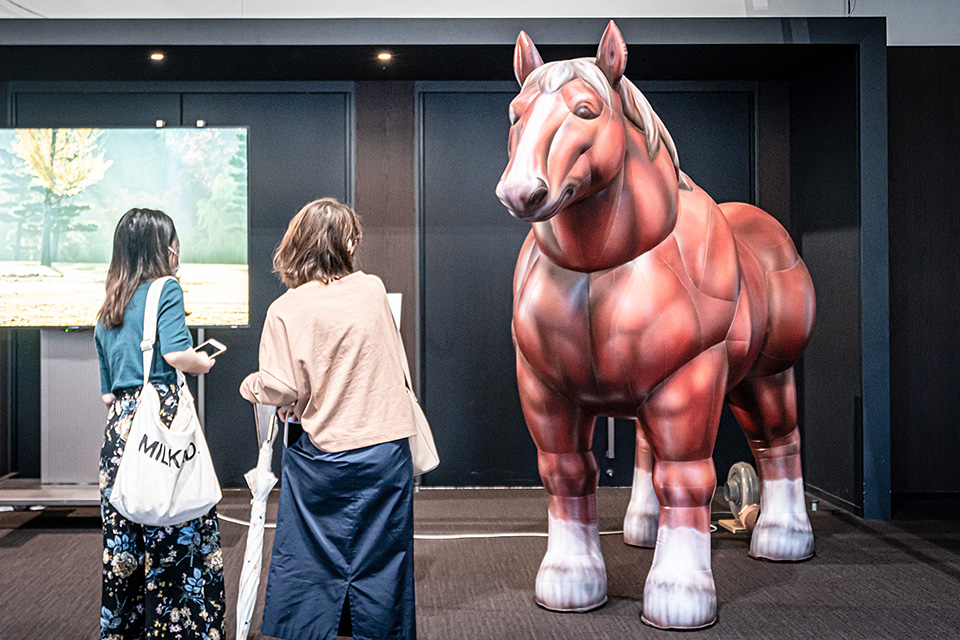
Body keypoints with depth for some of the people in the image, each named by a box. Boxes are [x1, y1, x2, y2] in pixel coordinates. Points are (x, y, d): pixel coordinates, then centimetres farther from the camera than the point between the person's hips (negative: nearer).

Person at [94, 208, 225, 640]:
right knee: (185, 535, -4)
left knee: (125, 547, 10)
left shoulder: (106, 315, 22)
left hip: (119, 426, 8)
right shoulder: (165, 289, 0)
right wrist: (205, 361, 3)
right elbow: (176, 354, -15)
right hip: (162, 418, -8)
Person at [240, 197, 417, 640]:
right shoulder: (373, 290, 2)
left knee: (309, 563, 12)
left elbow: (281, 388, -15)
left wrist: (249, 386, 8)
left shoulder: (287, 309, -10)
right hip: (386, 447, 3)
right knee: (380, 561, 12)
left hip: (322, 456, -2)